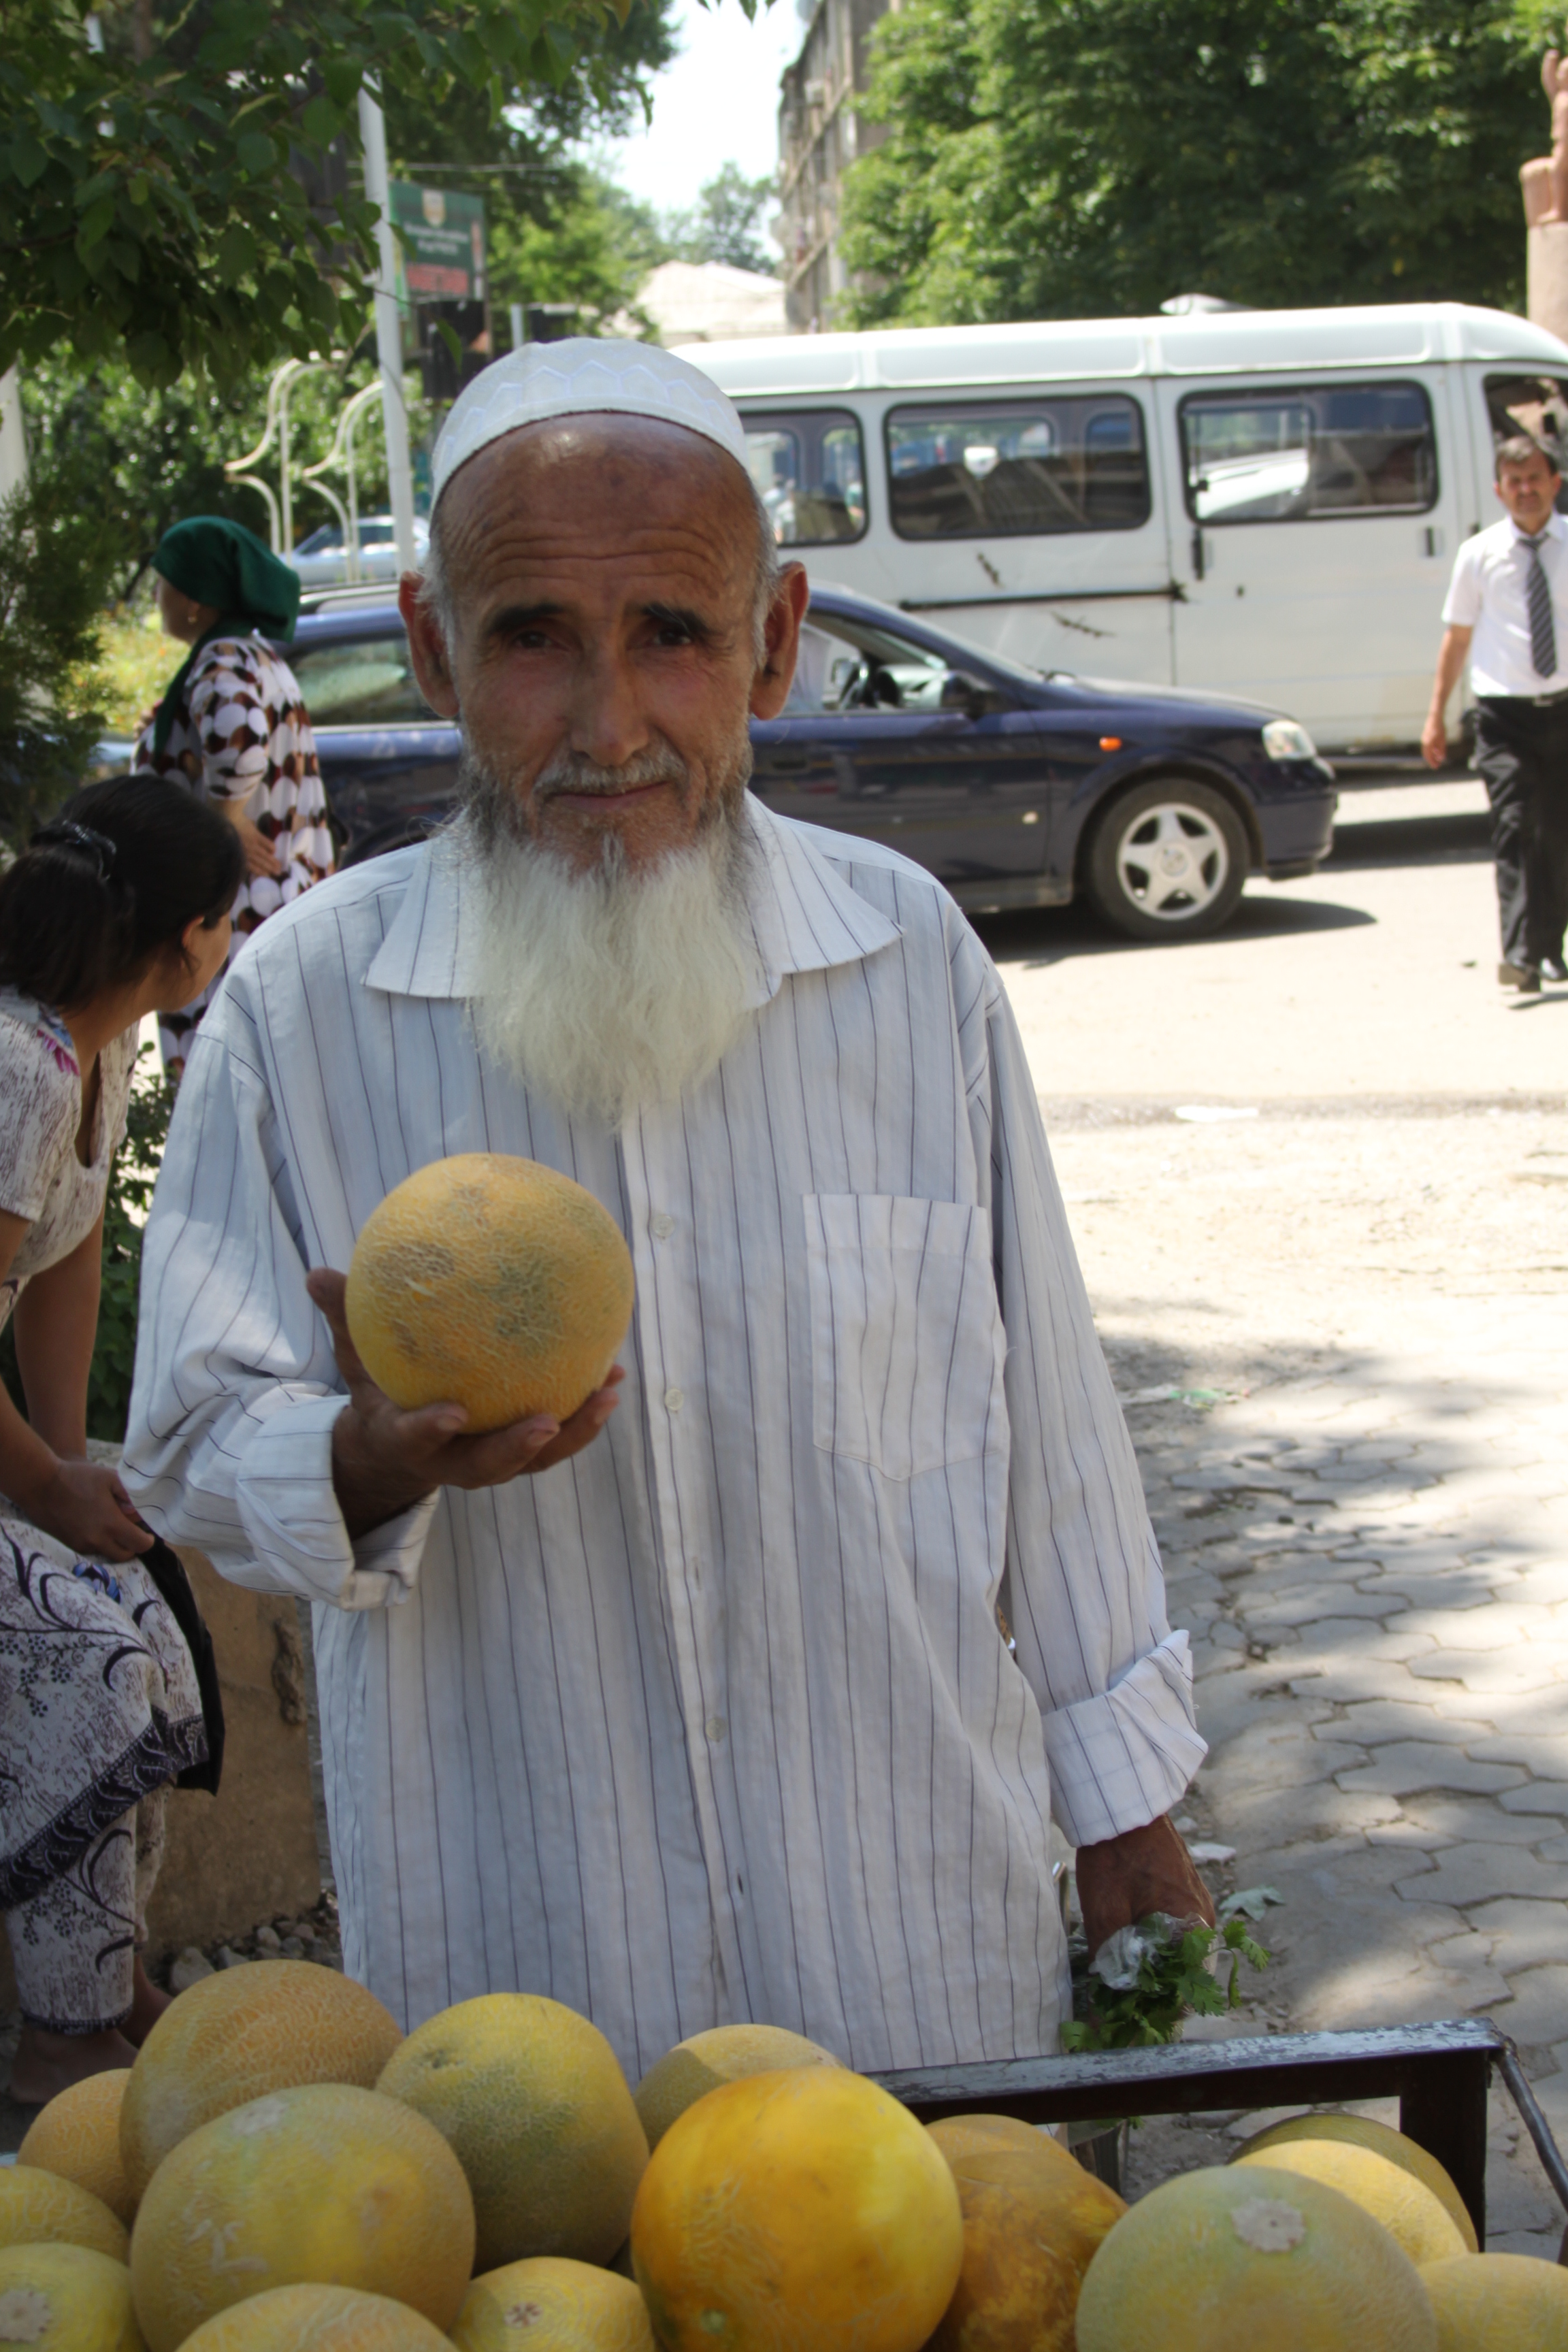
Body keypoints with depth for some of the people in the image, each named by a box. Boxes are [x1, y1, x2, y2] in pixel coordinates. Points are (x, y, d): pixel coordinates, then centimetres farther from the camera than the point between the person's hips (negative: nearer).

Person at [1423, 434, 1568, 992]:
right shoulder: (1479, 554, 2)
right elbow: (1457, 636, 9)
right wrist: (1436, 715, 8)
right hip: (1504, 713, -2)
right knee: (1513, 828, -15)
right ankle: (1520, 956, -21)